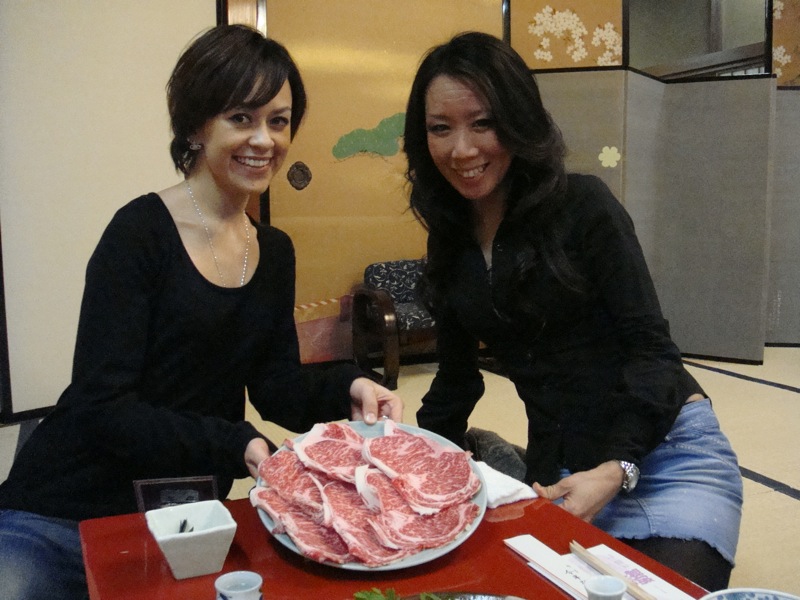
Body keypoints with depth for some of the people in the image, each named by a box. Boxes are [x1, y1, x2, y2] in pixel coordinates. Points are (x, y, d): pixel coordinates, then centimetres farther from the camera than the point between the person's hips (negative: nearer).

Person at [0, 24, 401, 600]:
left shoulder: (275, 252, 6)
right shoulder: (140, 232, -14)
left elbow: (276, 385, 4)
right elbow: (103, 406, -19)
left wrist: (346, 390, -15)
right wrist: (235, 446, -29)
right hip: (62, 516, -5)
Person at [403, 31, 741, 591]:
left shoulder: (583, 204, -11)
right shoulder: (450, 239, 4)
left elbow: (650, 345, -14)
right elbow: (458, 371, 14)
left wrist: (615, 470, -25)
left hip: (667, 454, -4)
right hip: (558, 470, 4)